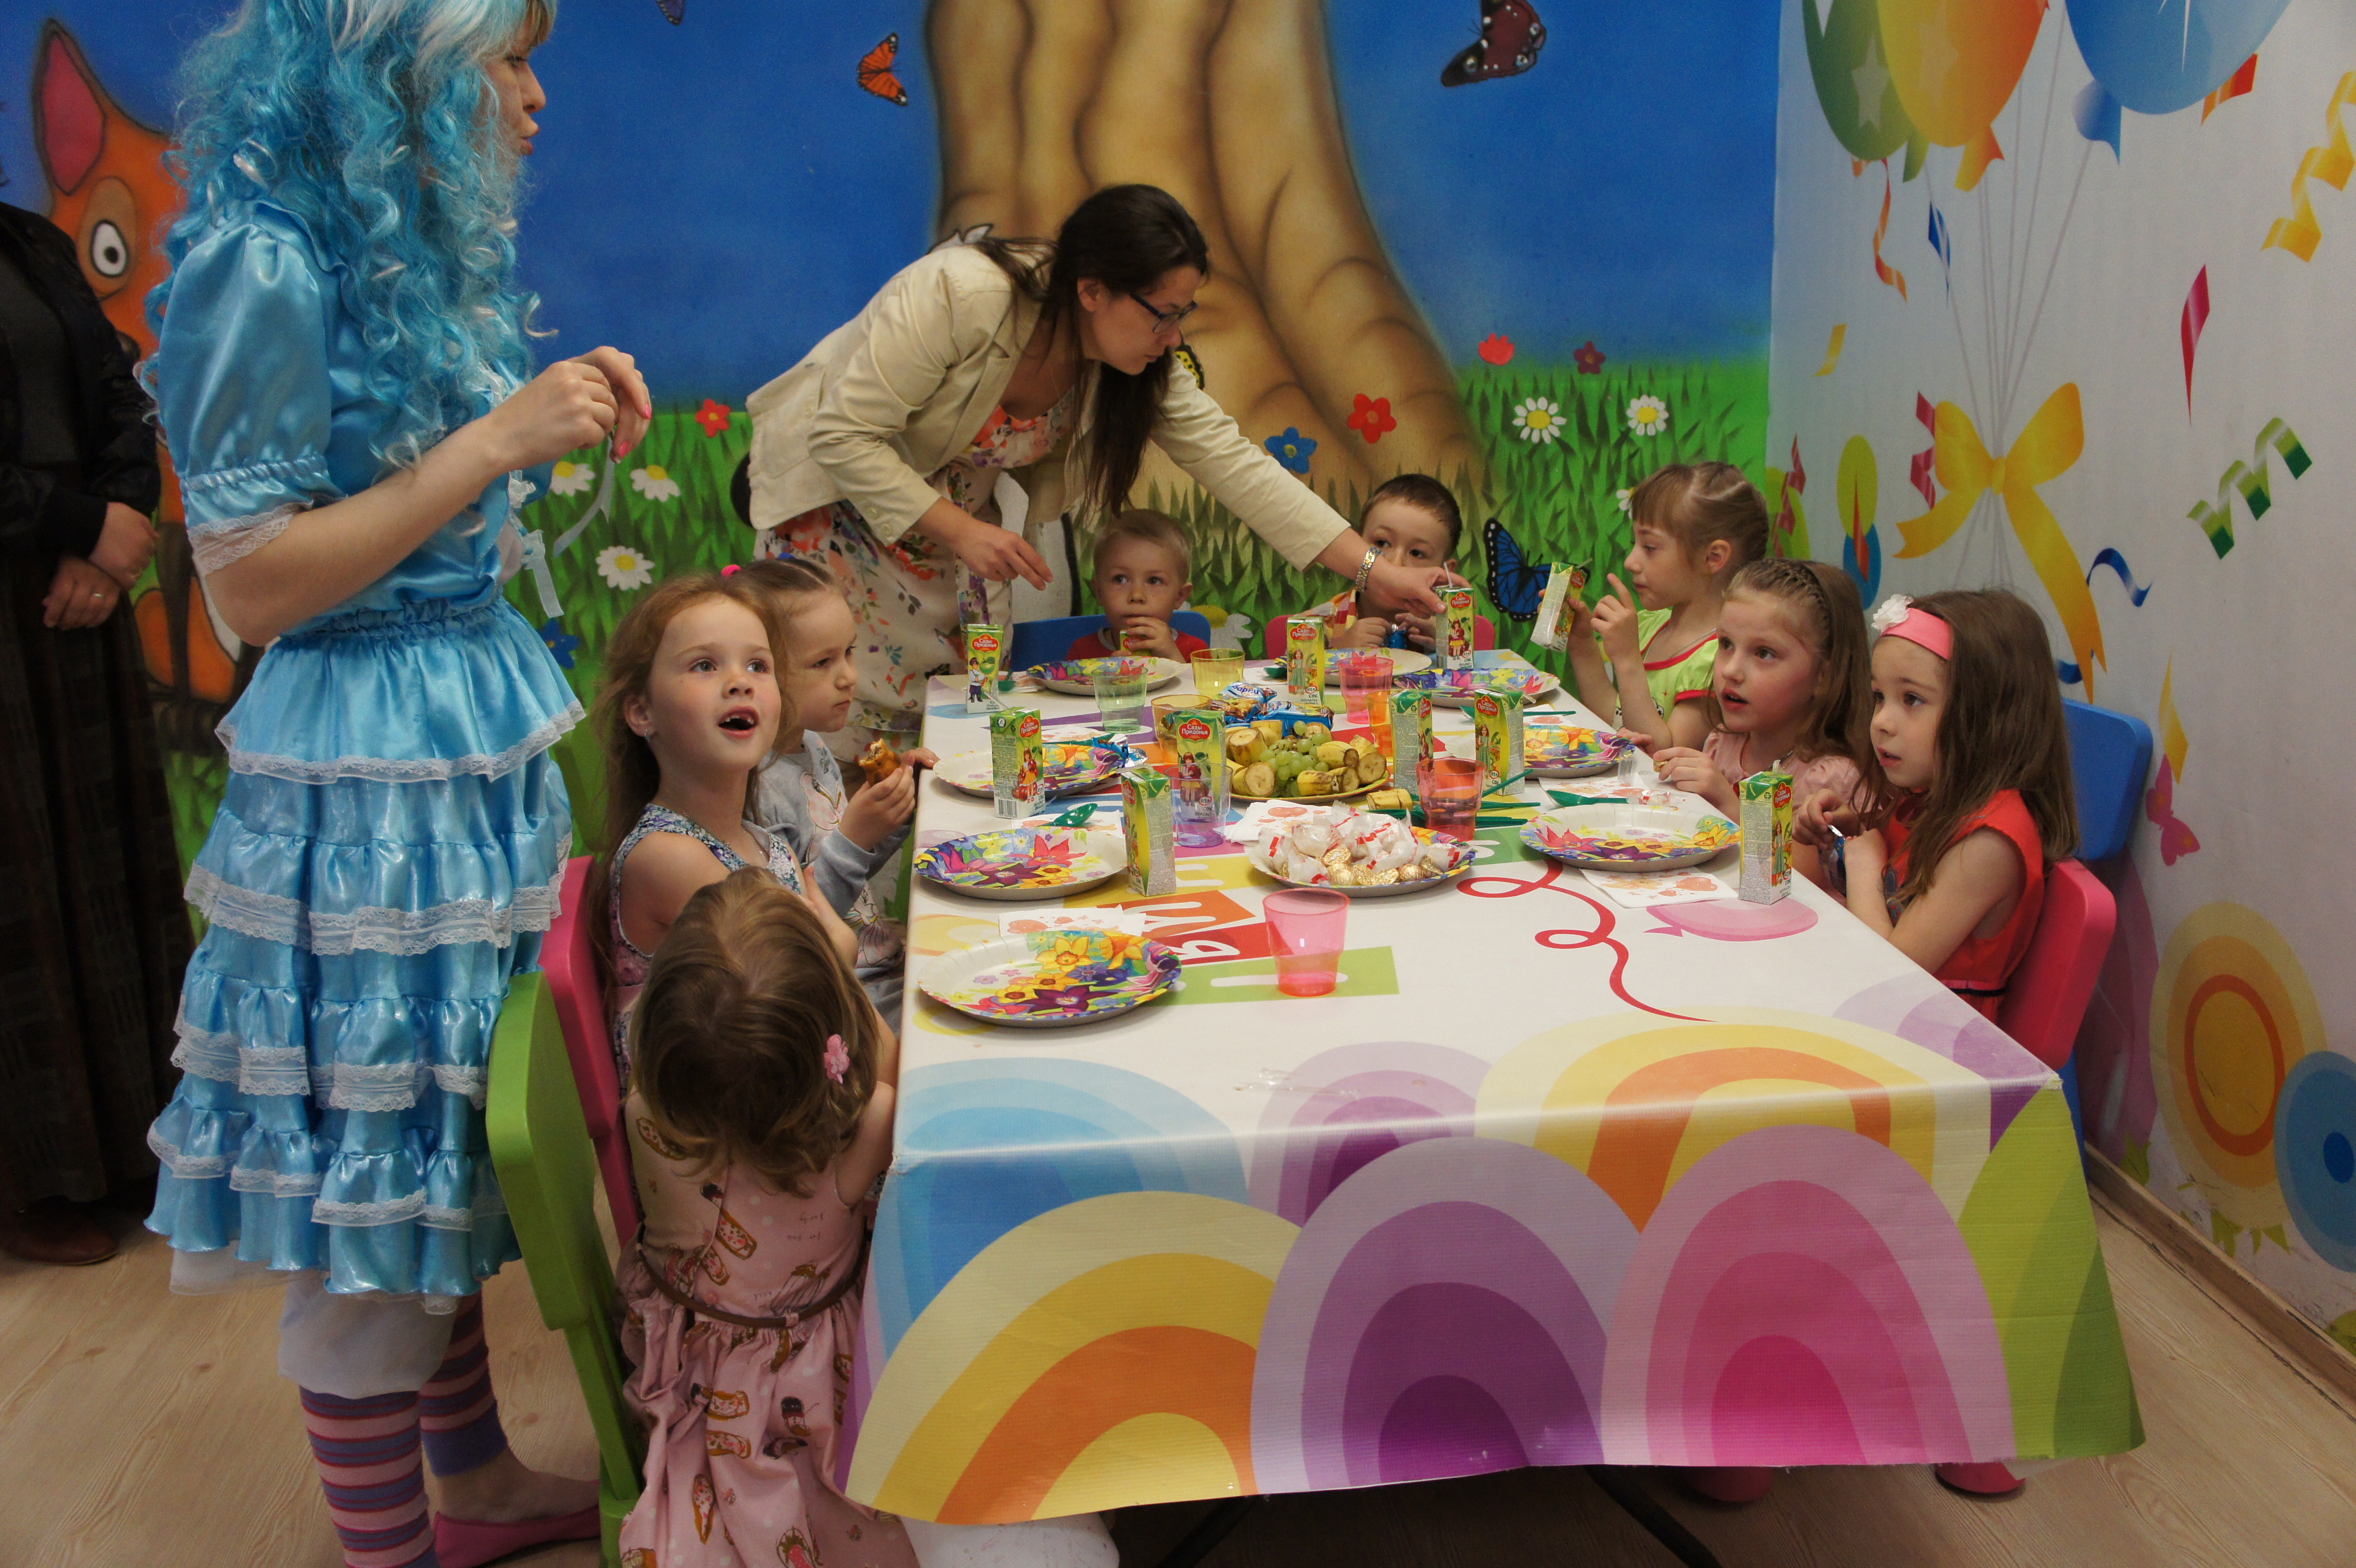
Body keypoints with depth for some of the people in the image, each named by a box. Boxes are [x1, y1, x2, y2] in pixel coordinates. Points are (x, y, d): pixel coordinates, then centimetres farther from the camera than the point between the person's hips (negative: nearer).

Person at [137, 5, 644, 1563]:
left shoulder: (429, 259, 12)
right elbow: (252, 582, -17)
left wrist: (569, 418, 6)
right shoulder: (269, 269, -14)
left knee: (449, 1153, 18)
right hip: (365, 772, -9)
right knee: (366, 1186, 4)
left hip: (483, 733, 9)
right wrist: (498, 438, -18)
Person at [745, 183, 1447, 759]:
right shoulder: (961, 295, -33)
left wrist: (1375, 569, -22)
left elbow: (1236, 463, -16)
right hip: (831, 485, -5)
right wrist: (960, 532, -34)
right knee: (849, 717, -9)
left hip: (953, 505, 6)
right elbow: (845, 436, -30)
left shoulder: (1146, 368, -14)